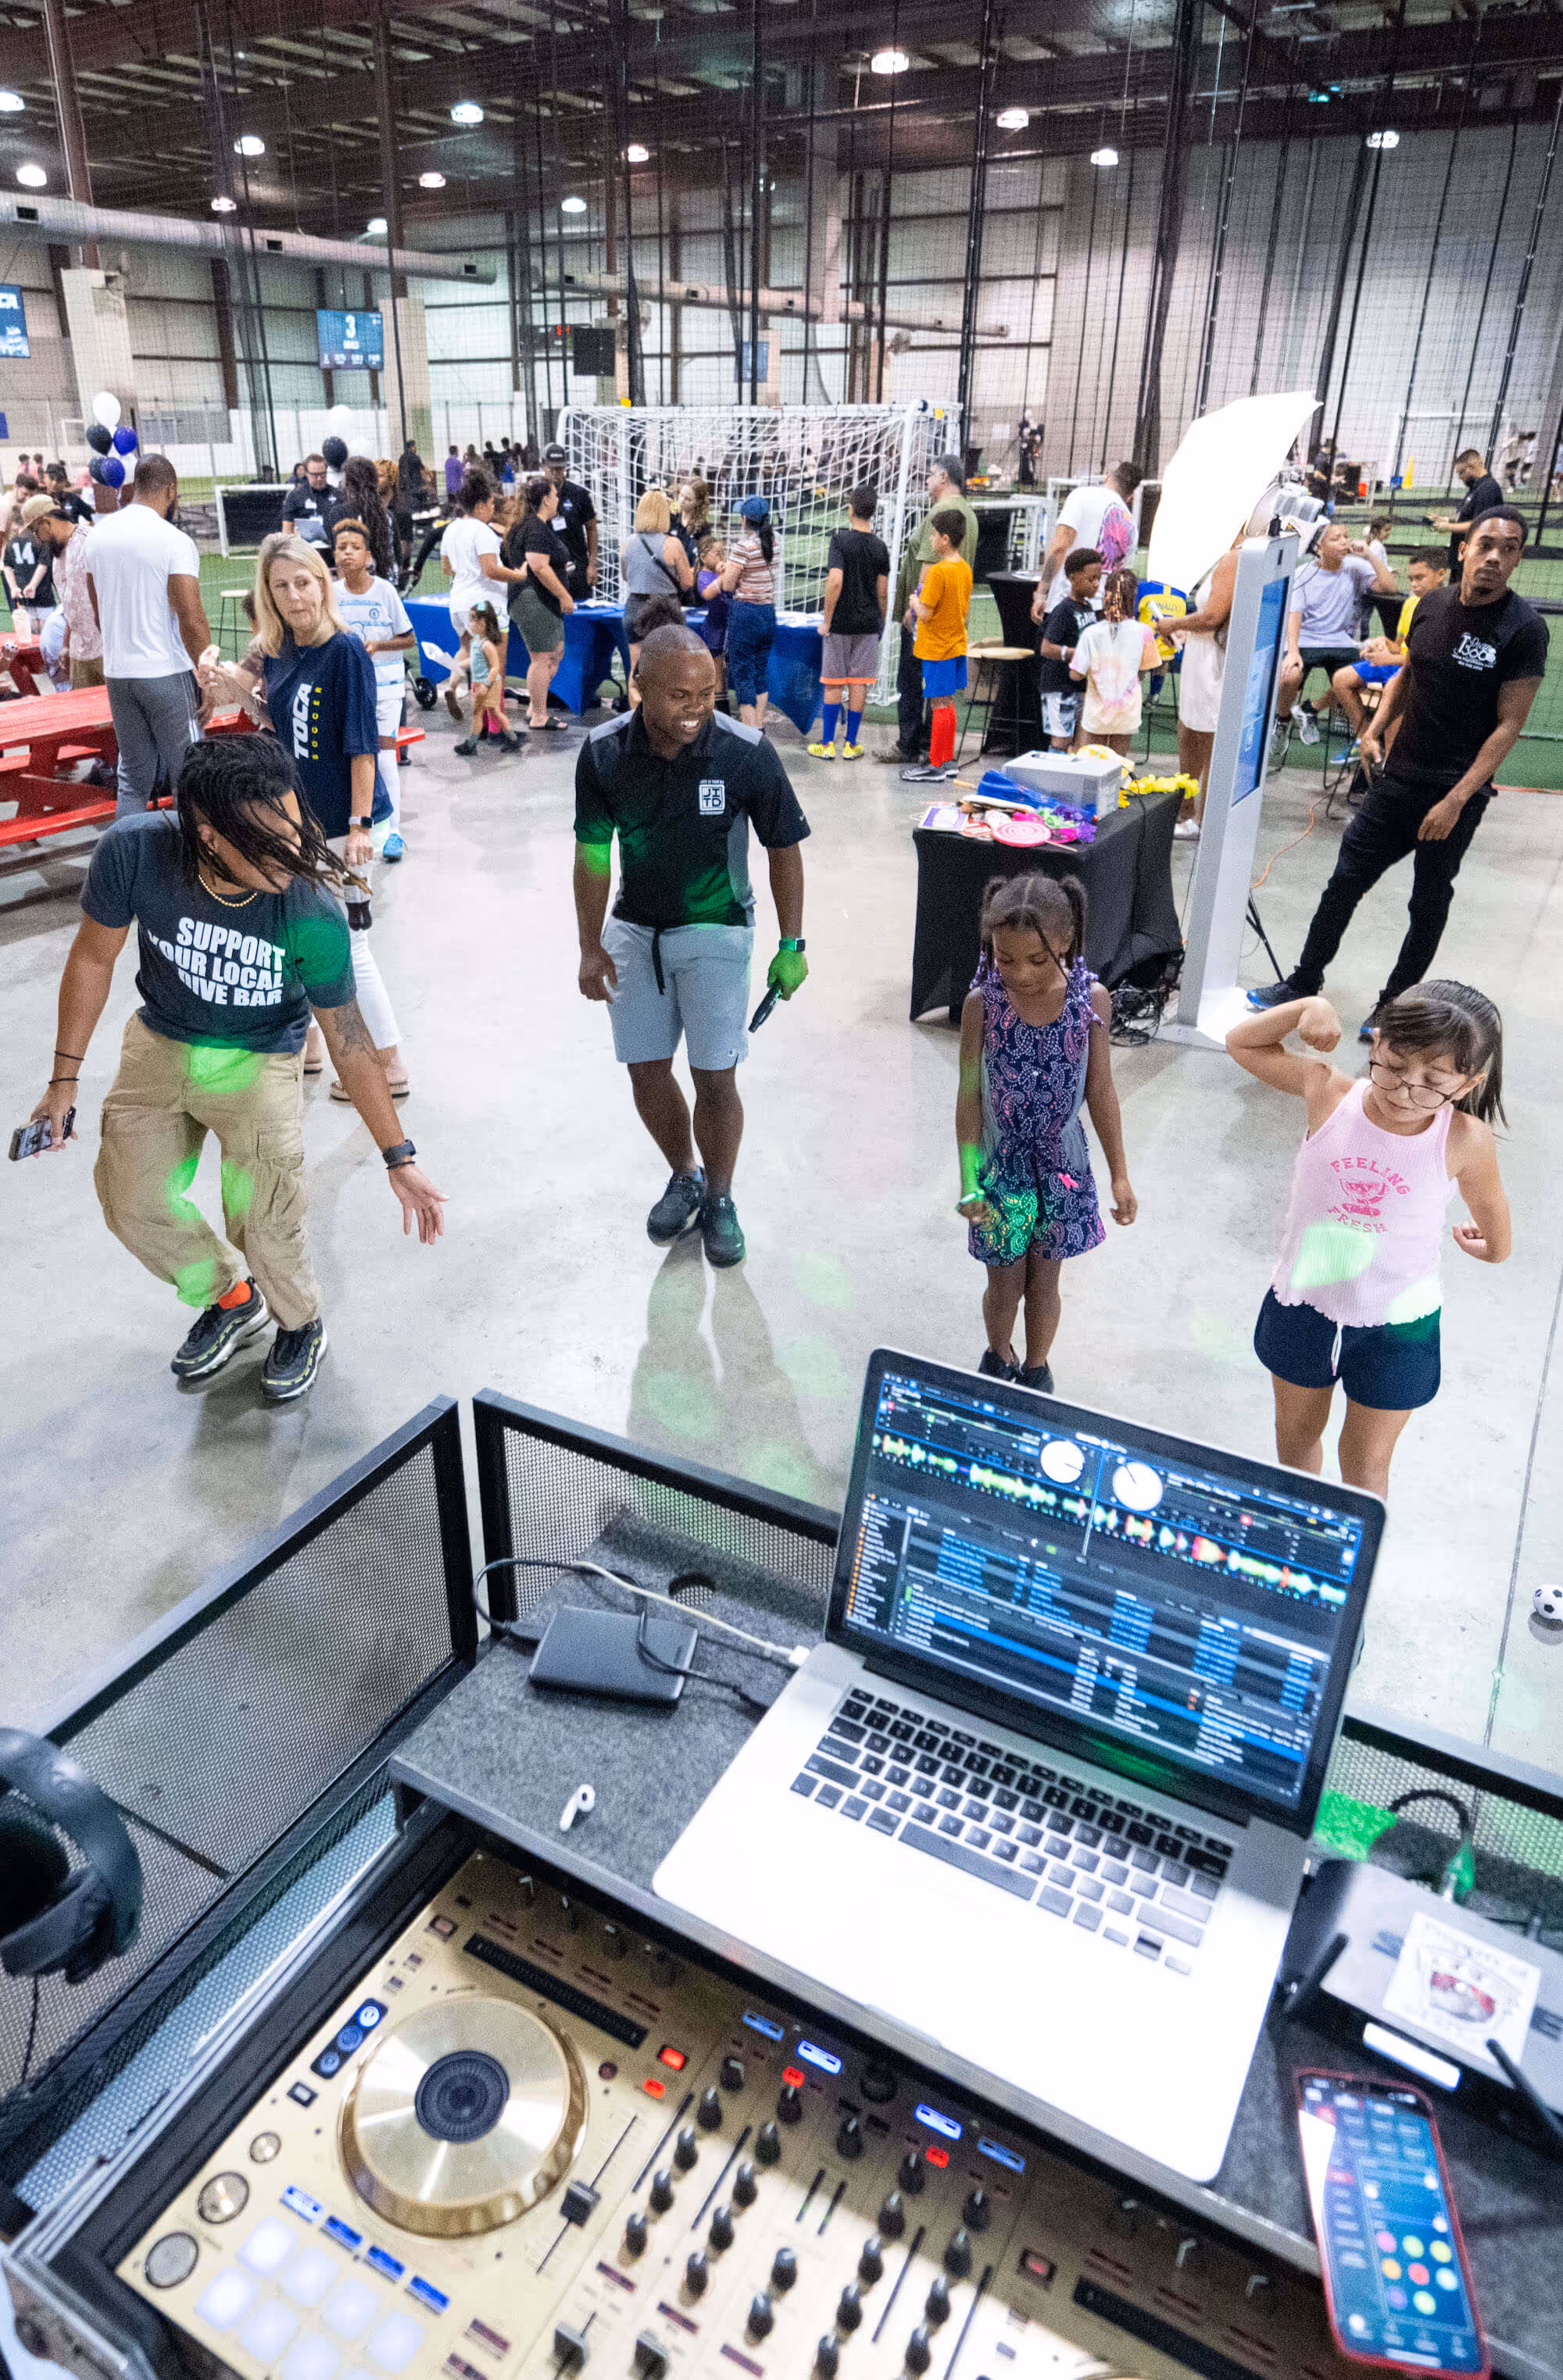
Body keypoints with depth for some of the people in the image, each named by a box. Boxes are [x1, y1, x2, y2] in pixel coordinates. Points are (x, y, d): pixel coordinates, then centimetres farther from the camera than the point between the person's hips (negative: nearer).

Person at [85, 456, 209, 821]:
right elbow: (192, 621, -17)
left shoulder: (98, 534, 9)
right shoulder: (174, 541, -12)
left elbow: (99, 612, 16)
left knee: (133, 779, 13)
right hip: (167, 674, -6)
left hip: (117, 673, 6)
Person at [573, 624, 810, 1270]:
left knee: (715, 1077, -2)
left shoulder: (747, 753, -19)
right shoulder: (603, 752, -12)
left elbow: (785, 849, -7)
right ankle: (685, 1177, 32)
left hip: (715, 932, -3)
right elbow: (592, 851, 0)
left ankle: (719, 1199, 20)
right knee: (646, 1071, 8)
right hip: (634, 931, 3)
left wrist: (792, 947, -7)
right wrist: (591, 948, 0)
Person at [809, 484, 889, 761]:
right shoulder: (880, 546, 1)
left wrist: (826, 619, -12)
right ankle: (851, 745, 11)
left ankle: (827, 744, 7)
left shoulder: (840, 539, -10)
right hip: (869, 624, 3)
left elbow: (835, 581, -19)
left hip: (840, 623, -3)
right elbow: (883, 591, 4)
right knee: (859, 683, 7)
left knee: (833, 683, 5)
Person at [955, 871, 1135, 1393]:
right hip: (1002, 1162, -1)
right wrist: (969, 1181, -12)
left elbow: (1100, 1090, -4)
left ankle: (1035, 1370, 41)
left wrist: (1120, 1174, 1)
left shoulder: (1091, 999, -13)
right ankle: (998, 1358, 45)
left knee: (1044, 1281, 15)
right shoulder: (982, 1003, -16)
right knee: (1005, 1283, 13)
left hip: (1063, 1164, 1)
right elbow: (969, 1094, -9)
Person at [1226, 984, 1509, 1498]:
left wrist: (1491, 1245, 16)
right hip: (1303, 1306, 3)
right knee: (1296, 1434, 27)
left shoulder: (1465, 1140, -24)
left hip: (1394, 1328, -2)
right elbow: (1242, 1043, -7)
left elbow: (1489, 1211, -2)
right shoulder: (1330, 1094, -19)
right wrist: (1309, 1006, -18)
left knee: (1365, 1463, 17)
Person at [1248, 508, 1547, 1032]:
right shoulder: (1431, 606, 3)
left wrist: (1456, 800, -20)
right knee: (1345, 881, 7)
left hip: (1455, 794, -4)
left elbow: (1509, 724, -14)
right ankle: (1304, 985, 20)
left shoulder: (1523, 629, -12)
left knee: (1428, 905, 9)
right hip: (1397, 777, 5)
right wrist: (1375, 730, 1)